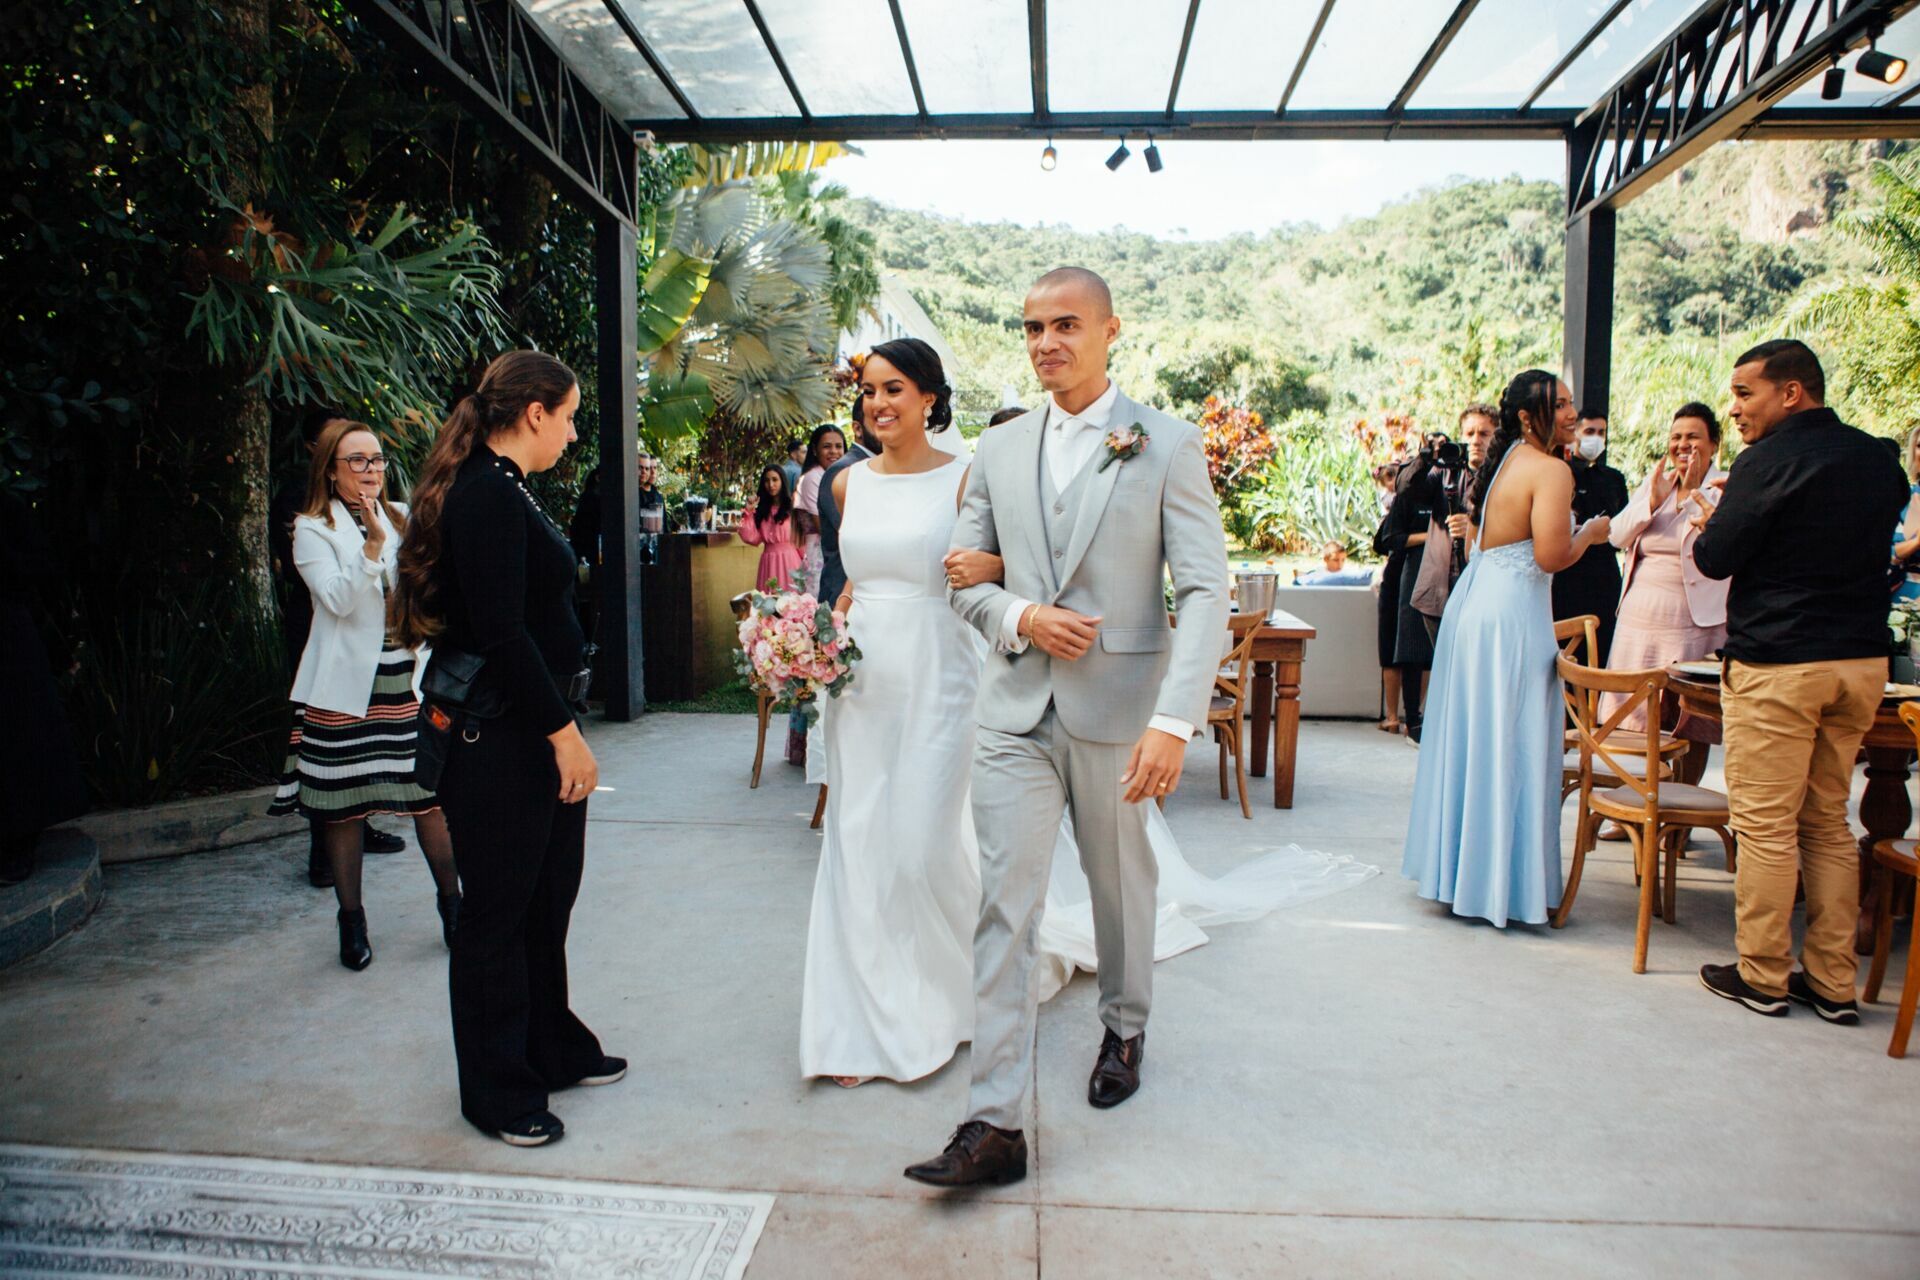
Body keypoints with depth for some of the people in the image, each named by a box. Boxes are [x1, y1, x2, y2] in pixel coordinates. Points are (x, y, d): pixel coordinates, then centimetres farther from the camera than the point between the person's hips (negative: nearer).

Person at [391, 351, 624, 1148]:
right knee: (499, 912, 5)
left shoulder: (502, 490, 13)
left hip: (537, 729, 10)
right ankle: (498, 1091, 21)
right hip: (499, 737, -10)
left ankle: (553, 1050, 35)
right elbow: (499, 633, -23)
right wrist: (564, 734, -19)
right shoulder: (486, 494, -18)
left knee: (548, 898, 19)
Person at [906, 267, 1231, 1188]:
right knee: (1004, 906, -3)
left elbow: (1204, 593, -11)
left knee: (1121, 883, 18)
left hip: (1119, 710, -2)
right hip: (1017, 708, 2)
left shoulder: (1167, 447, -4)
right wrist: (1021, 617, -11)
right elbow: (961, 575, 11)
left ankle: (1125, 1029, 45)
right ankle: (996, 1124, 3)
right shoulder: (999, 451, 7)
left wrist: (1175, 721, -21)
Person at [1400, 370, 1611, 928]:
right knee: (1508, 743, -1)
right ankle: (1500, 880, 8)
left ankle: (1458, 866, 27)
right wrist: (1591, 533, -2)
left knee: (1472, 737, 15)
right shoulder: (1551, 470, -13)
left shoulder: (1502, 462, 13)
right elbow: (1551, 556, -21)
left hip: (1473, 602, 9)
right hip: (1511, 612, -9)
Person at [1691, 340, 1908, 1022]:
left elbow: (1716, 559, -12)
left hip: (1777, 665, -7)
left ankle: (1762, 976, 9)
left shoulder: (1770, 459, -13)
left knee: (1765, 826, 1)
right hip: (1863, 660, 8)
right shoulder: (1878, 459, 10)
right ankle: (1832, 981, 19)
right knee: (1828, 823, 14)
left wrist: (1710, 526, 10)